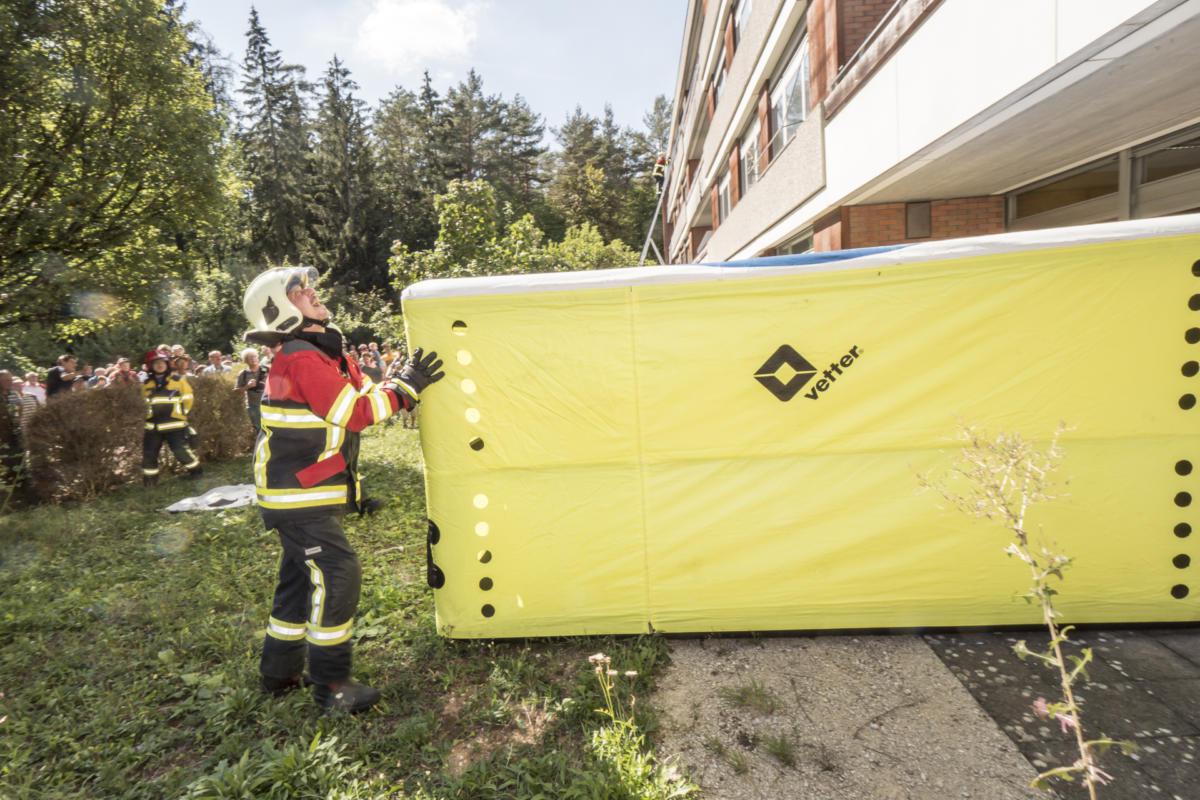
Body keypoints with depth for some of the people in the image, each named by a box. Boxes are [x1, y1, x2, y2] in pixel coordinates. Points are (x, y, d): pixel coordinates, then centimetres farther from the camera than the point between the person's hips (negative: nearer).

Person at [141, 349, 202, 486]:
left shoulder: (178, 379, -2)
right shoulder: (147, 384, 9)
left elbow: (187, 398, 5)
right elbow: (143, 403, 24)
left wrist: (183, 413, 4)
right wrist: (147, 416, 20)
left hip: (174, 424, -4)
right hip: (153, 425, 4)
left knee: (181, 451, -7)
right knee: (149, 453, 7)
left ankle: (195, 470, 13)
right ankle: (150, 478, 20)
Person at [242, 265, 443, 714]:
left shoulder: (321, 353, 11)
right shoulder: (303, 360, -20)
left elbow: (364, 393, 8)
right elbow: (358, 413, -24)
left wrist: (407, 383, -5)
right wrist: (407, 387, -18)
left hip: (310, 494, 10)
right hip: (297, 497, -10)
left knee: (301, 578, 18)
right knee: (337, 575, -10)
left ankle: (279, 673, 33)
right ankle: (330, 685, 3)